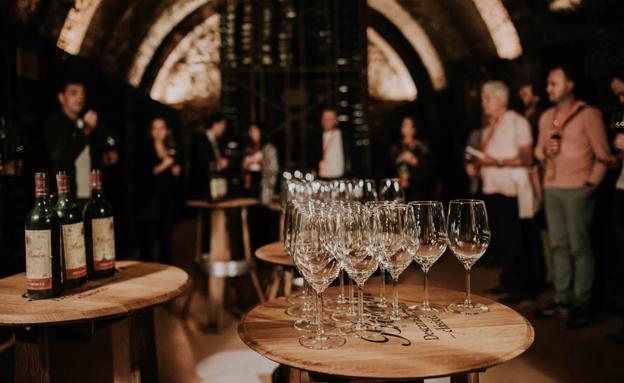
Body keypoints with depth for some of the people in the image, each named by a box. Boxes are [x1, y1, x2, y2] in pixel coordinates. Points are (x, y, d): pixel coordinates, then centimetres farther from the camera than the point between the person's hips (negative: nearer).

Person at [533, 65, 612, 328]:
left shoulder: (588, 114, -4)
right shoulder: (546, 117, 15)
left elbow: (602, 154, -5)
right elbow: (538, 150, 20)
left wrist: (592, 183, -13)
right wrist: (545, 152, -2)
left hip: (577, 190, -6)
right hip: (551, 188, 6)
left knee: (579, 247, -3)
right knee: (558, 245, 10)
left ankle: (581, 304, 5)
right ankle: (562, 300, 18)